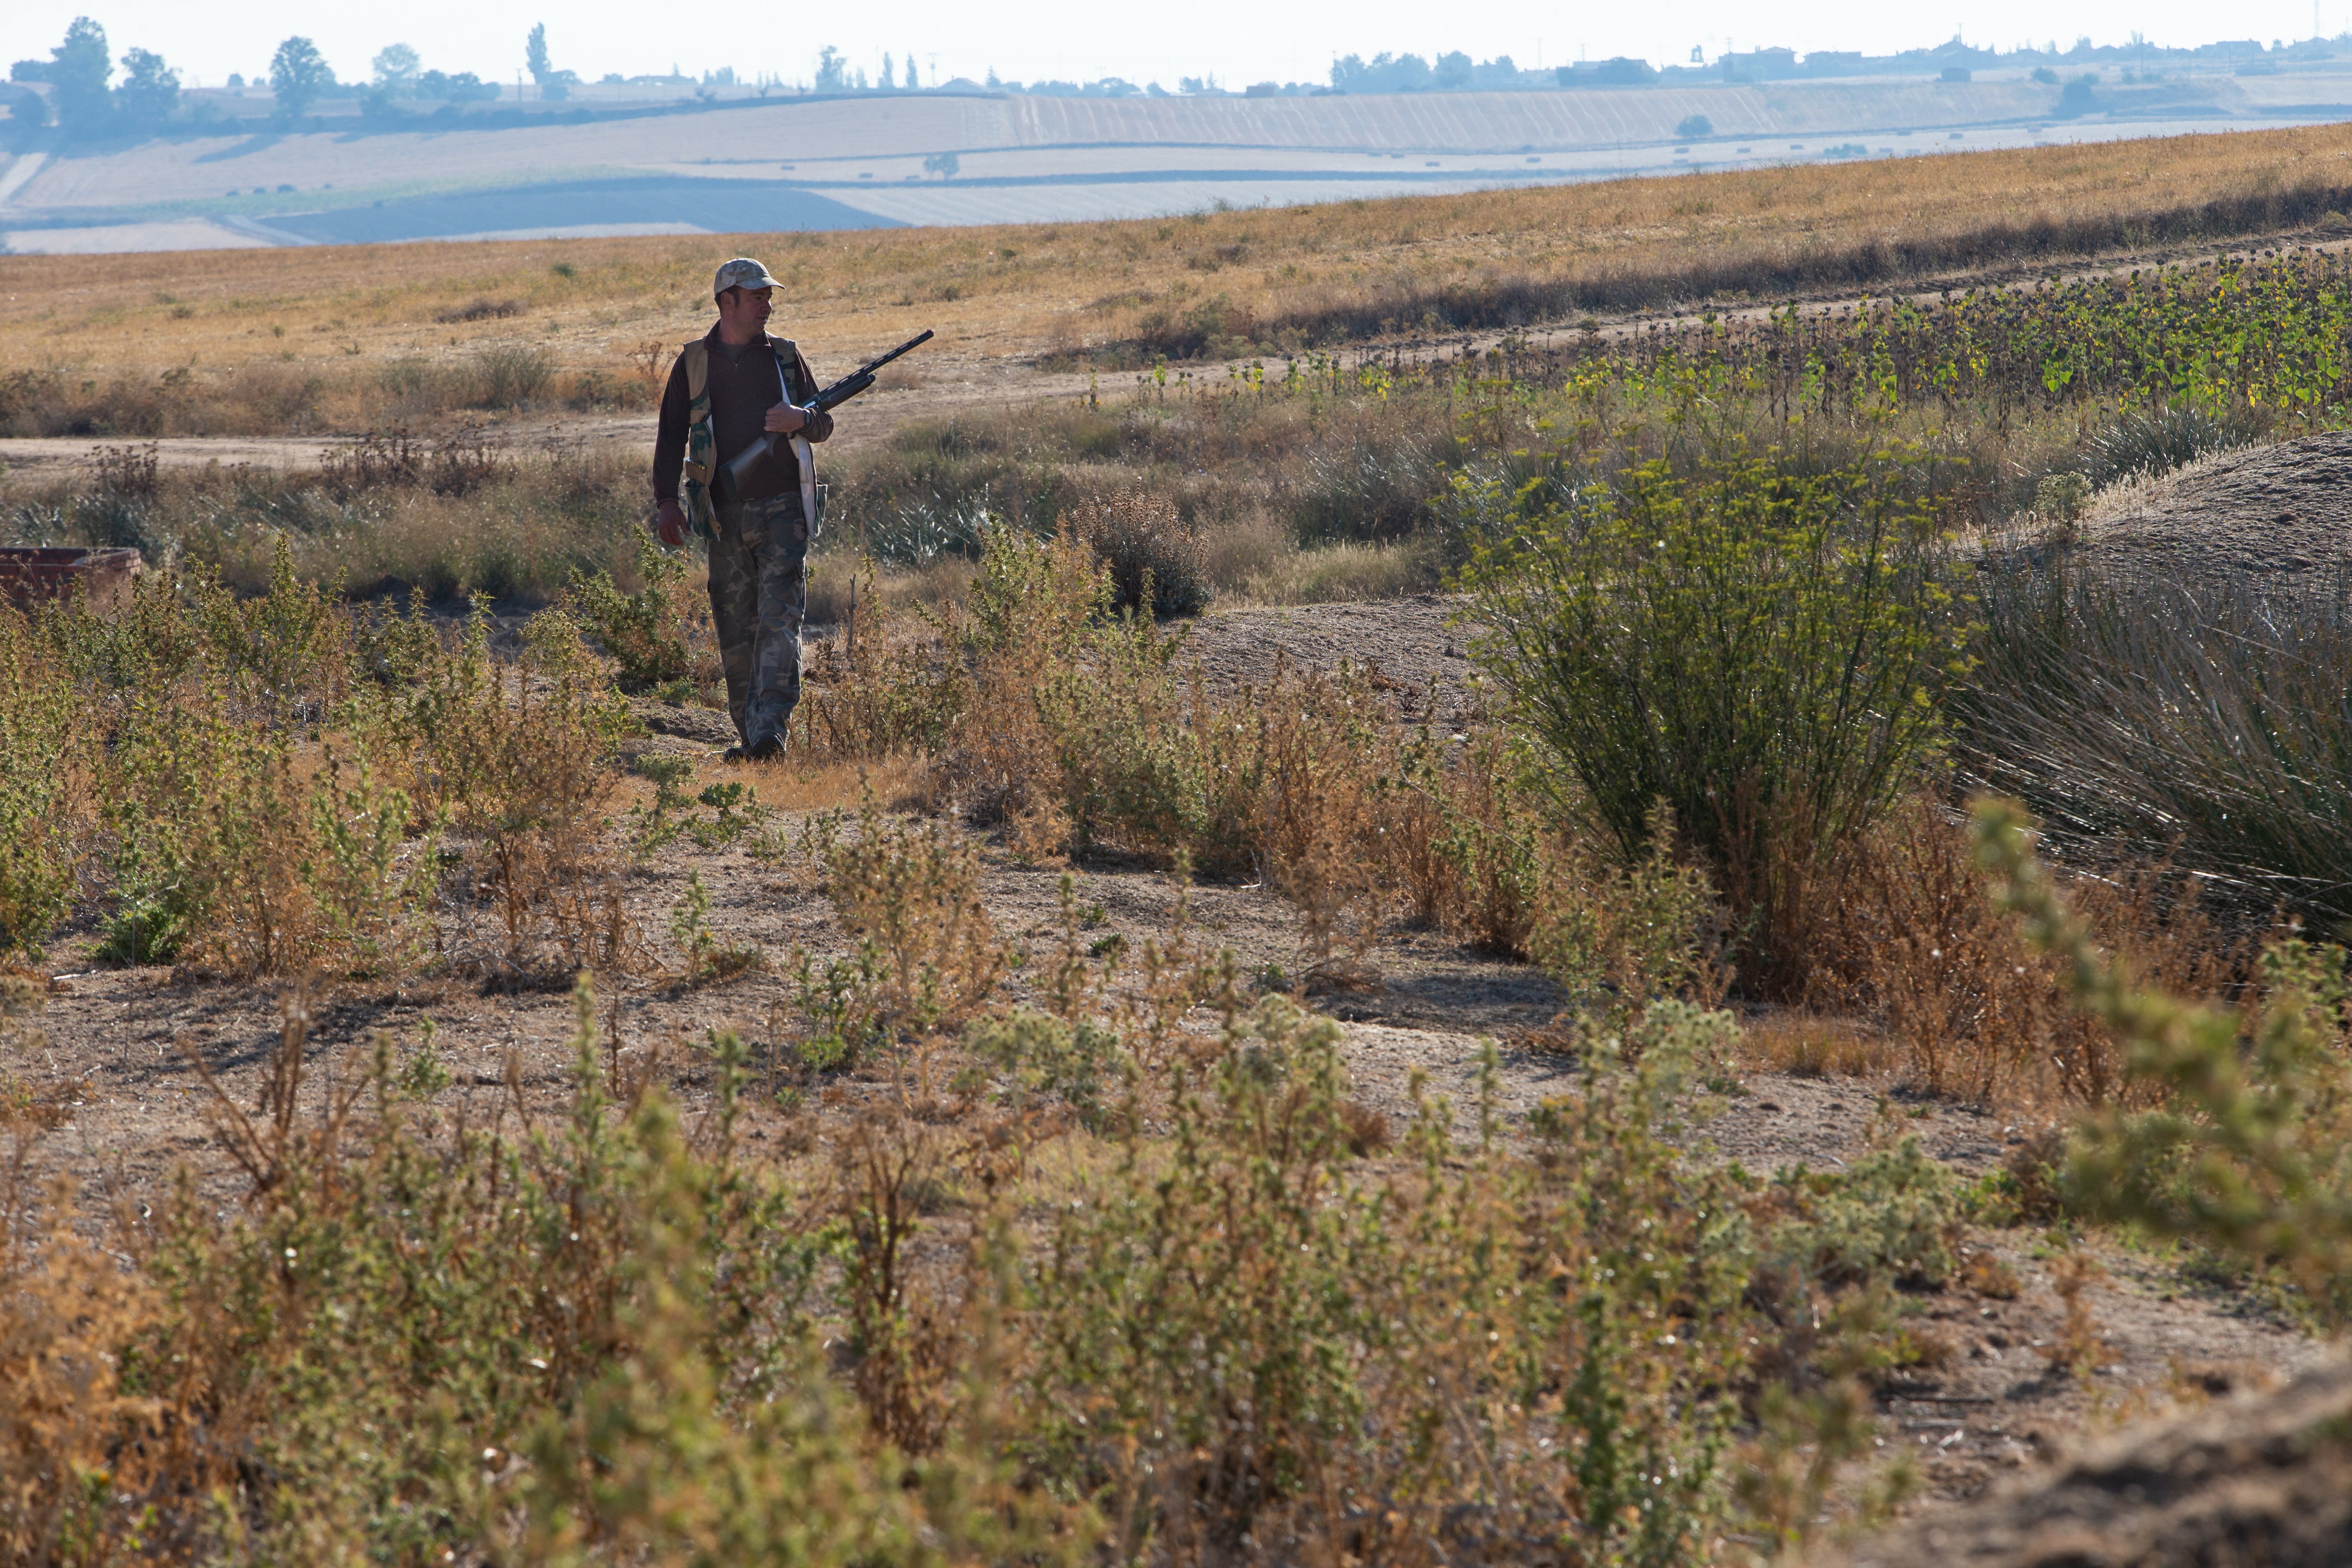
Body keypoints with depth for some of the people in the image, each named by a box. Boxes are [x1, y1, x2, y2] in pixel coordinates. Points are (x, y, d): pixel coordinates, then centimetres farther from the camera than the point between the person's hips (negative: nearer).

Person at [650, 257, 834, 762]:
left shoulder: (787, 356, 10)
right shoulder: (694, 362, 9)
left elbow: (824, 424, 14)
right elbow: (671, 435, 7)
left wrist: (801, 420, -11)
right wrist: (667, 500, -5)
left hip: (783, 510, -1)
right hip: (725, 516, 1)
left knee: (779, 620, -14)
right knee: (735, 631, 5)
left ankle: (771, 730, -22)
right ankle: (749, 737, 14)